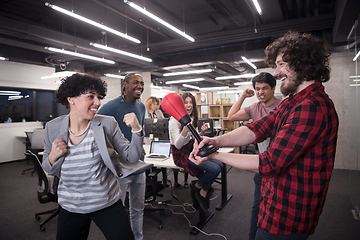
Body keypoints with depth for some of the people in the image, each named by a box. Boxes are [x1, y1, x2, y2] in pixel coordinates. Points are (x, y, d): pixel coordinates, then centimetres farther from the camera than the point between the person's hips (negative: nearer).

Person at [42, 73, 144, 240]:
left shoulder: (108, 124, -10)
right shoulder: (53, 128, -5)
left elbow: (131, 157, -9)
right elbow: (48, 169, 7)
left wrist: (137, 131, -23)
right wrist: (53, 156, -15)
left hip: (107, 204, -1)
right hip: (70, 207, 2)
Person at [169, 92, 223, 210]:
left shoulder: (191, 118, 9)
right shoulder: (175, 120, -17)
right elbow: (178, 145, -24)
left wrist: (202, 132, -5)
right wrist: (185, 129, -39)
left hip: (192, 151, 8)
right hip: (182, 155, -8)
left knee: (219, 165, -6)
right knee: (215, 169, -19)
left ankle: (203, 193, 11)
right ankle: (197, 186, 9)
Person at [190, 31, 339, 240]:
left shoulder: (312, 107, -25)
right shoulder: (292, 102, 9)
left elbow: (269, 164, -28)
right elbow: (257, 129, -5)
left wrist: (215, 156, -22)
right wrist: (216, 141, -21)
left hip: (287, 219, -8)